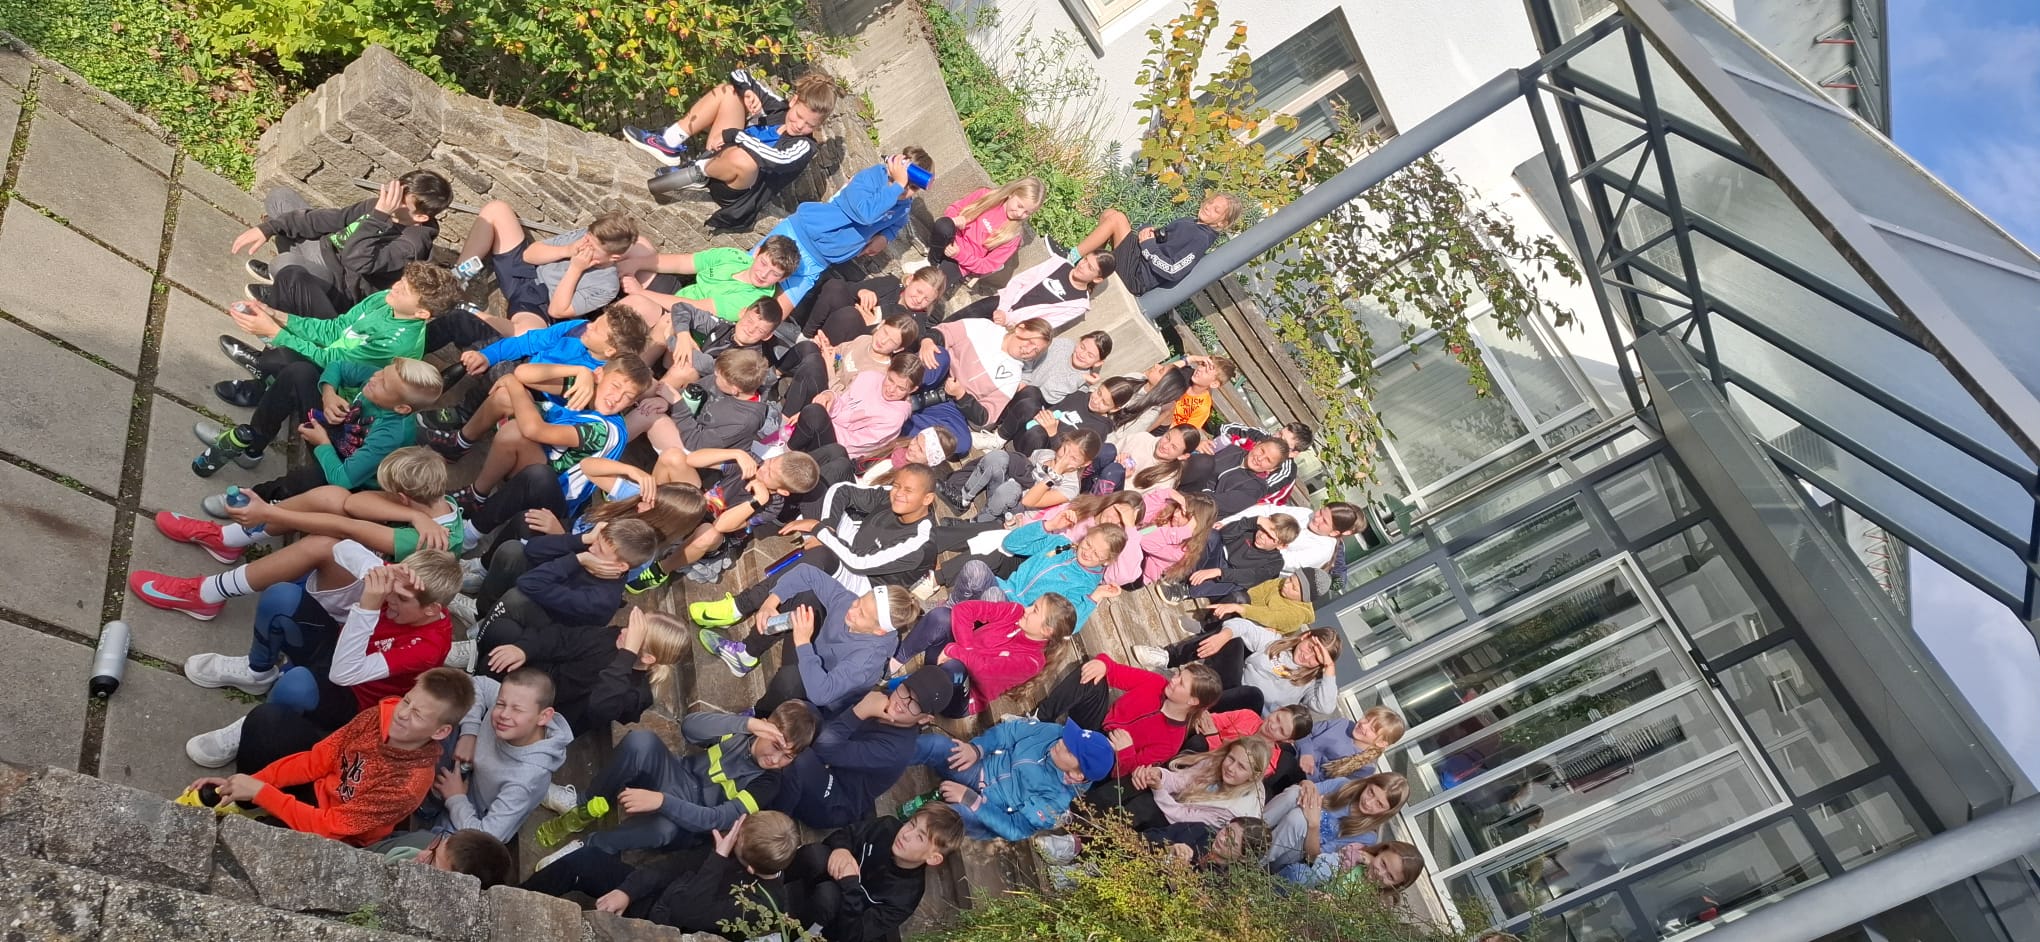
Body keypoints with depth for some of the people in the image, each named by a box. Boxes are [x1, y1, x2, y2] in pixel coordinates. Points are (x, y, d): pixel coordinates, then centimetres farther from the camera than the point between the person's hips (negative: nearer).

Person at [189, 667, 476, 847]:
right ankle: (240, 797, 12)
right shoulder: (386, 712, -20)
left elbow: (327, 828, -32)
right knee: (266, 718, -11)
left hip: (334, 835, -5)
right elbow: (317, 761, -8)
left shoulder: (410, 784, -36)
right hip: (321, 785, 5)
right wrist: (250, 782, -17)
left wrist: (259, 792, -30)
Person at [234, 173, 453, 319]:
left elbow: (356, 259, -42)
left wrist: (379, 215, -43)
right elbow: (333, 219, 0)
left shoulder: (411, 244, -31)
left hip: (338, 283, -8)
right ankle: (281, 273, 18)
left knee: (288, 266, -38)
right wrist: (269, 228, -2)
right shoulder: (384, 207, -6)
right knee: (280, 196, 9)